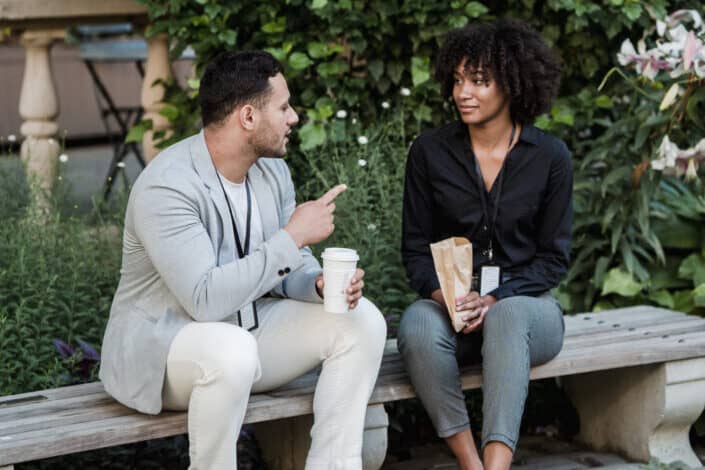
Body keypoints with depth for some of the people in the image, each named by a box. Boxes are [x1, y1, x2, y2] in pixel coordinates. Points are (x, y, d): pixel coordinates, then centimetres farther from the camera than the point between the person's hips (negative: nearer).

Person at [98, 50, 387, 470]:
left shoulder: (272, 169, 0)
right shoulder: (167, 186, -25)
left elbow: (290, 264, 8)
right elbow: (206, 299, -32)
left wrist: (321, 283, -16)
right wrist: (293, 235, -28)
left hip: (250, 330, 8)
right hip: (162, 348, -7)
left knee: (362, 320, -9)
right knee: (231, 350, -40)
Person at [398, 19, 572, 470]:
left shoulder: (550, 156, 0)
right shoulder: (430, 152, 3)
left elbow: (553, 258, 1)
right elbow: (415, 247, 6)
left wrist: (494, 299, -15)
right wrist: (442, 293, -15)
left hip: (525, 303, -1)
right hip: (449, 302, 1)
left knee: (507, 318, -38)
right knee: (418, 326, -35)